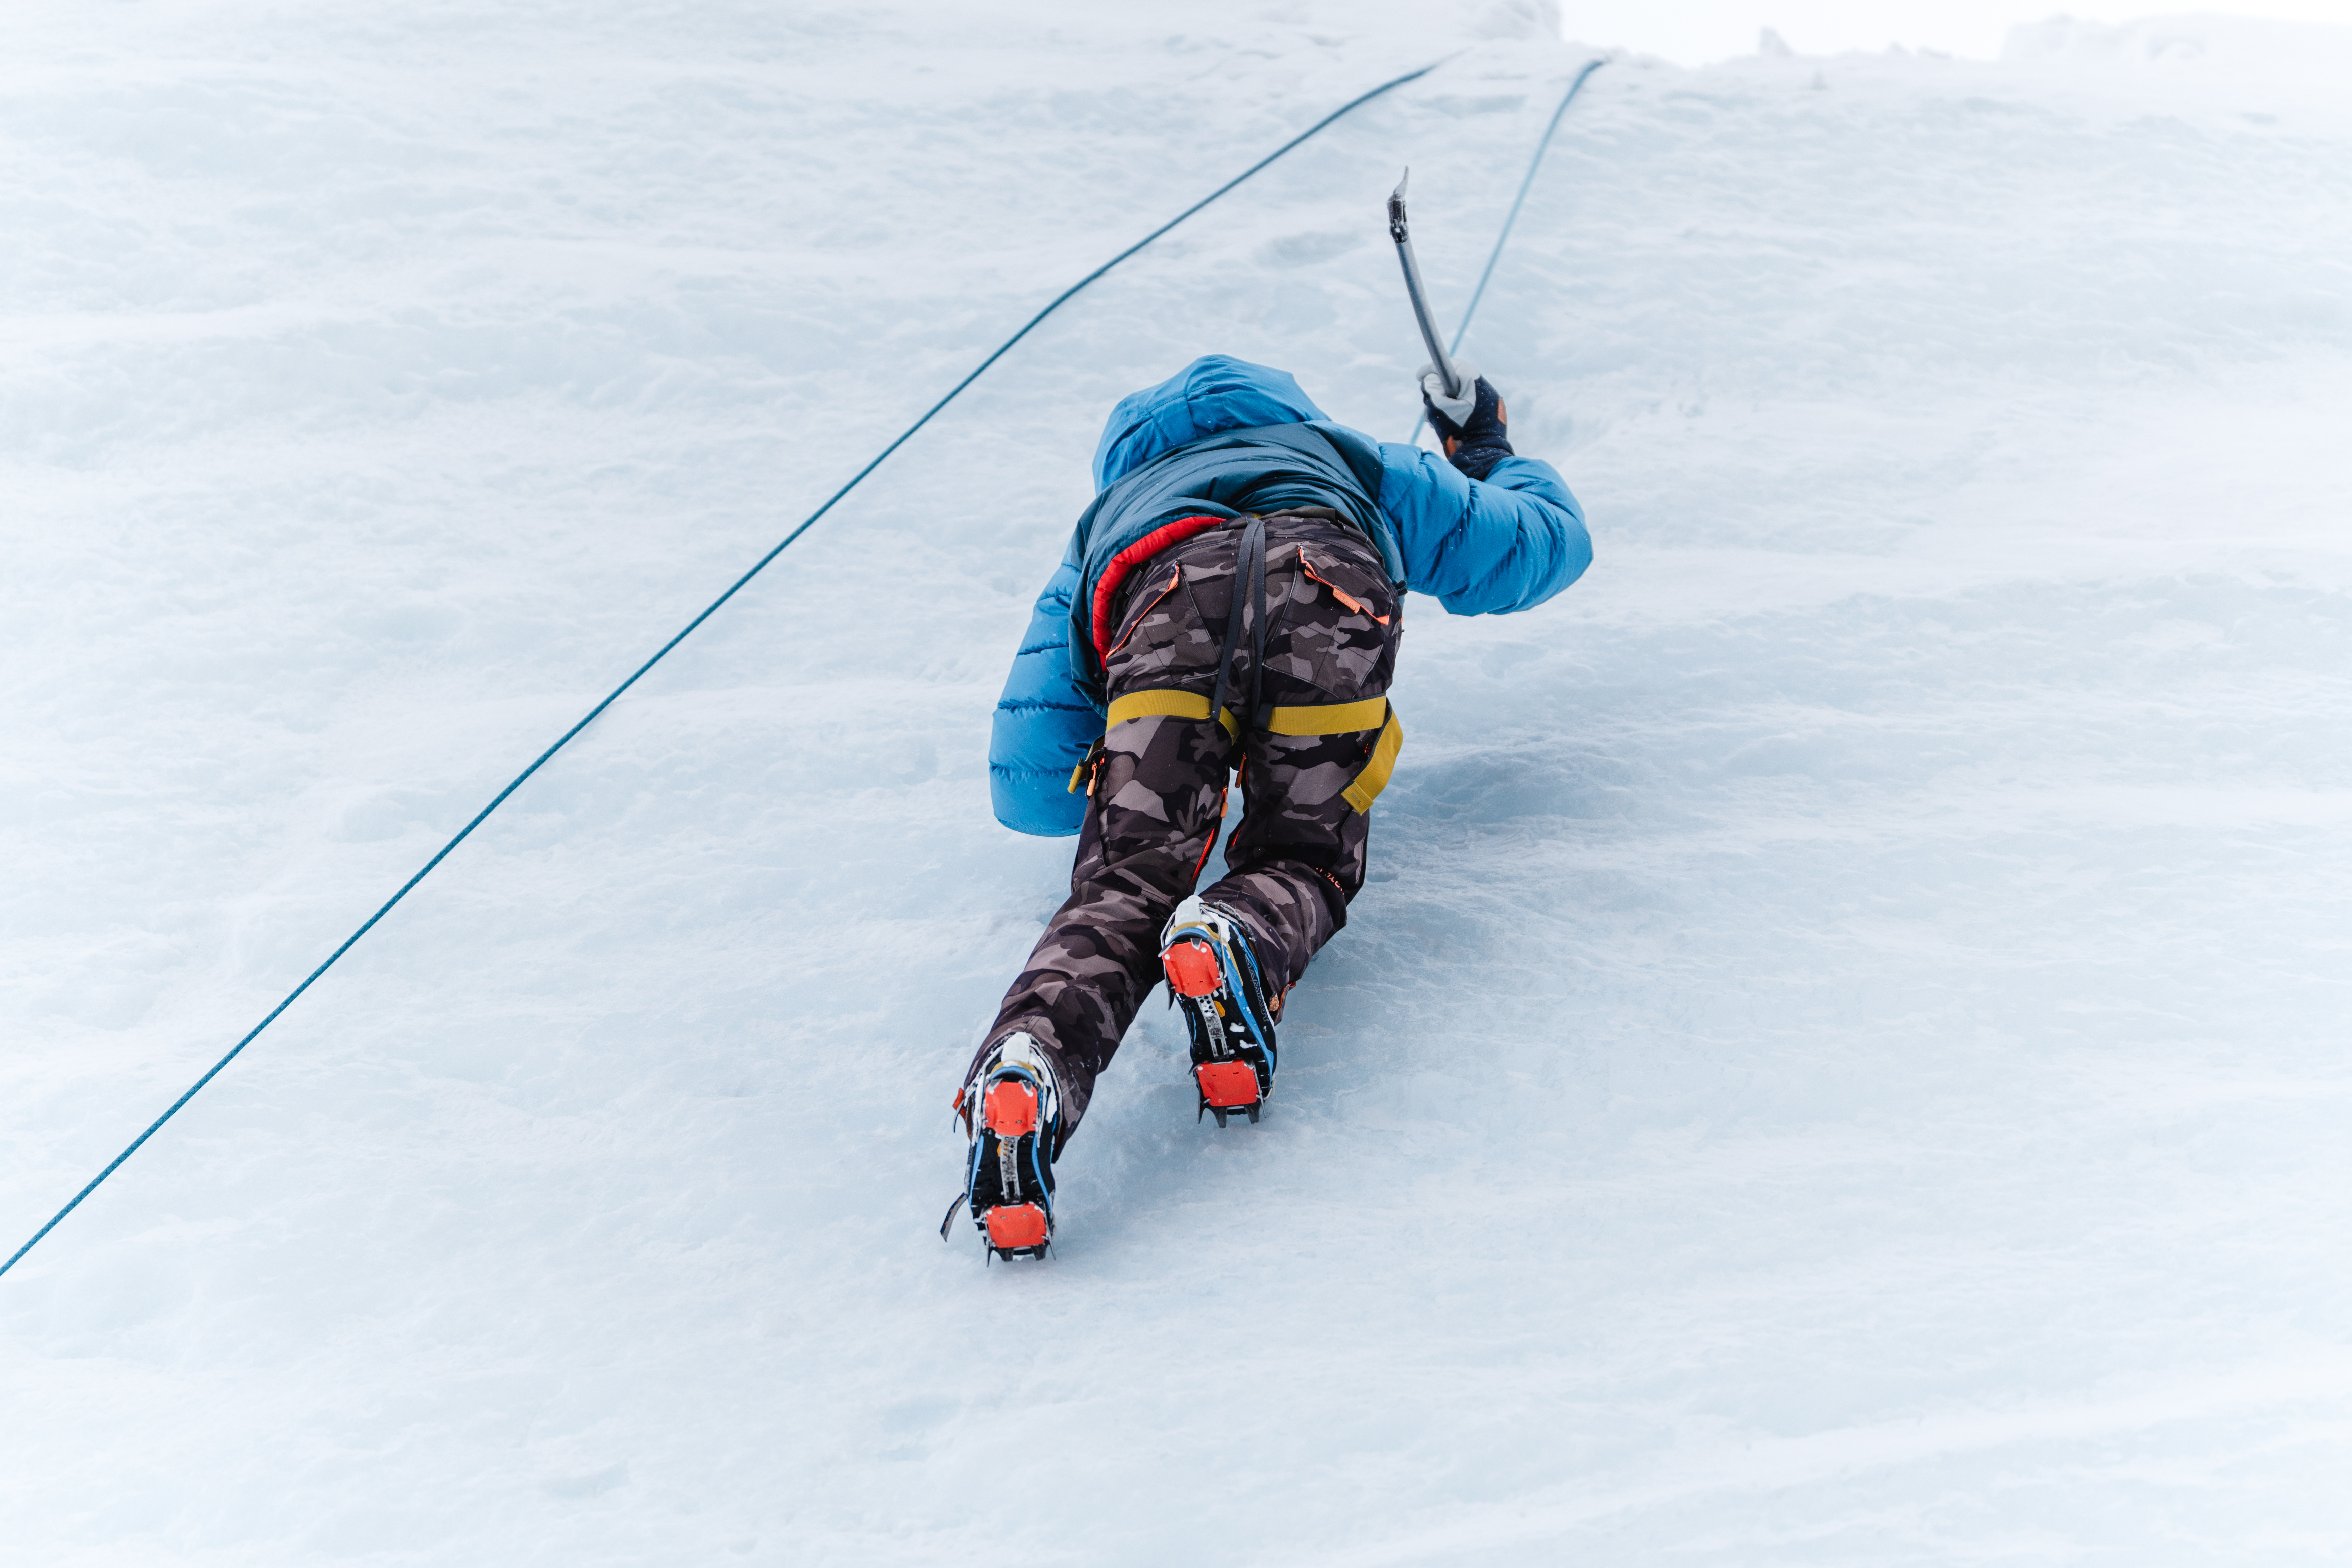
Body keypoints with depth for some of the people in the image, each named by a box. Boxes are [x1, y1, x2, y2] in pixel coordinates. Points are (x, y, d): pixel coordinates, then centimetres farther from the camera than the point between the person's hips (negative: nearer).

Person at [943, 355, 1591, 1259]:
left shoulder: (1103, 525, 44)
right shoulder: (1344, 459, 46)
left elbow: (1026, 790, 36)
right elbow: (1553, 541, 53)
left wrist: (1119, 776, 54)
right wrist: (1489, 455, 75)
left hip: (1163, 596, 0)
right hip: (1331, 588, 0)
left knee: (1124, 887, -4)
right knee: (1301, 862, 14)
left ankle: (1032, 1059, -35)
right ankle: (1246, 938, -21)